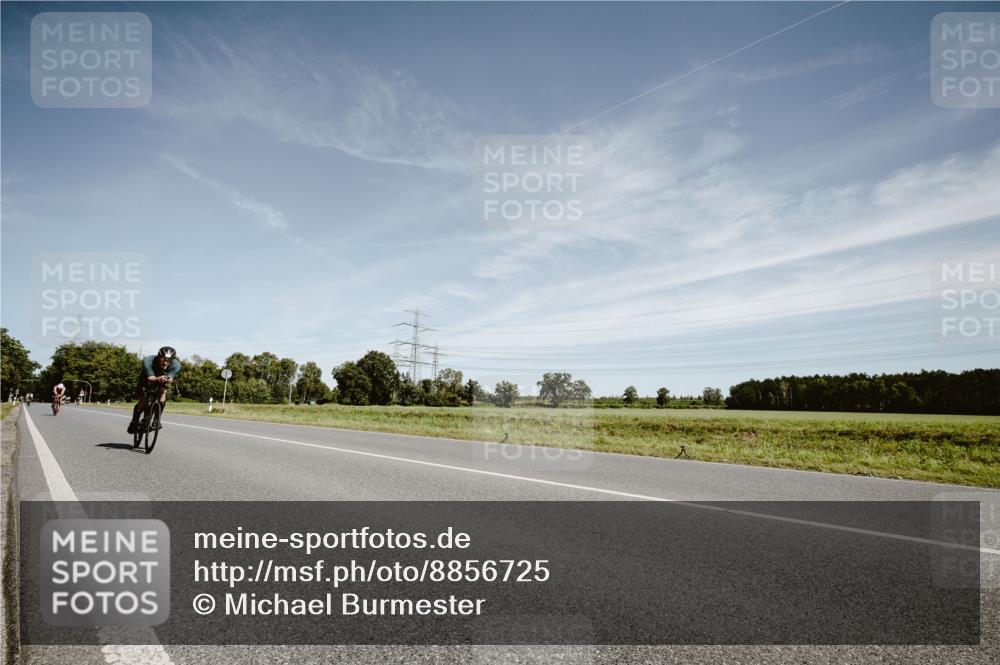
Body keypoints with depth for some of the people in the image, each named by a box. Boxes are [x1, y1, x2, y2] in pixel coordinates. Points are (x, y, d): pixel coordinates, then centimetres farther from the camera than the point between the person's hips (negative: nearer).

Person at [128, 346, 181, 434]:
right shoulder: (148, 361, -36)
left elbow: (170, 378, -44)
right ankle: (134, 422, 14)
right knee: (142, 402, -13)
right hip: (147, 380, -1)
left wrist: (168, 380, -68)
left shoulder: (176, 365, -32)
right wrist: (158, 379, -68)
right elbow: (150, 378, -45)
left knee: (162, 399, -24)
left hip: (161, 384, 1)